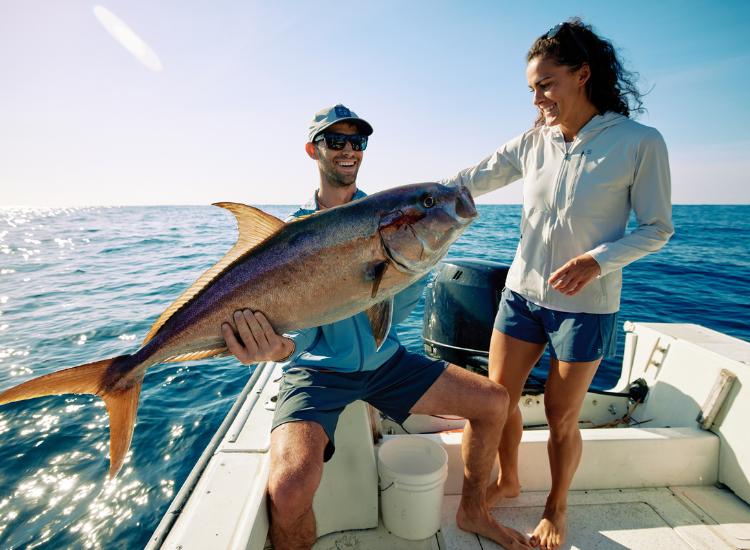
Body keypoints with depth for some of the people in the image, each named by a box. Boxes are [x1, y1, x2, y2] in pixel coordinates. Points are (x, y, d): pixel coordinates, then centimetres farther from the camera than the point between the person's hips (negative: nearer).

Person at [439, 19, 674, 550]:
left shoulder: (640, 143, -8)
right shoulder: (533, 143, 3)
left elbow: (657, 228, -5)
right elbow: (466, 183, 2)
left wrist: (597, 260, -22)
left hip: (586, 306, -3)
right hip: (523, 292, 4)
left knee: (562, 416, 8)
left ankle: (556, 507, 37)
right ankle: (508, 480, 39)